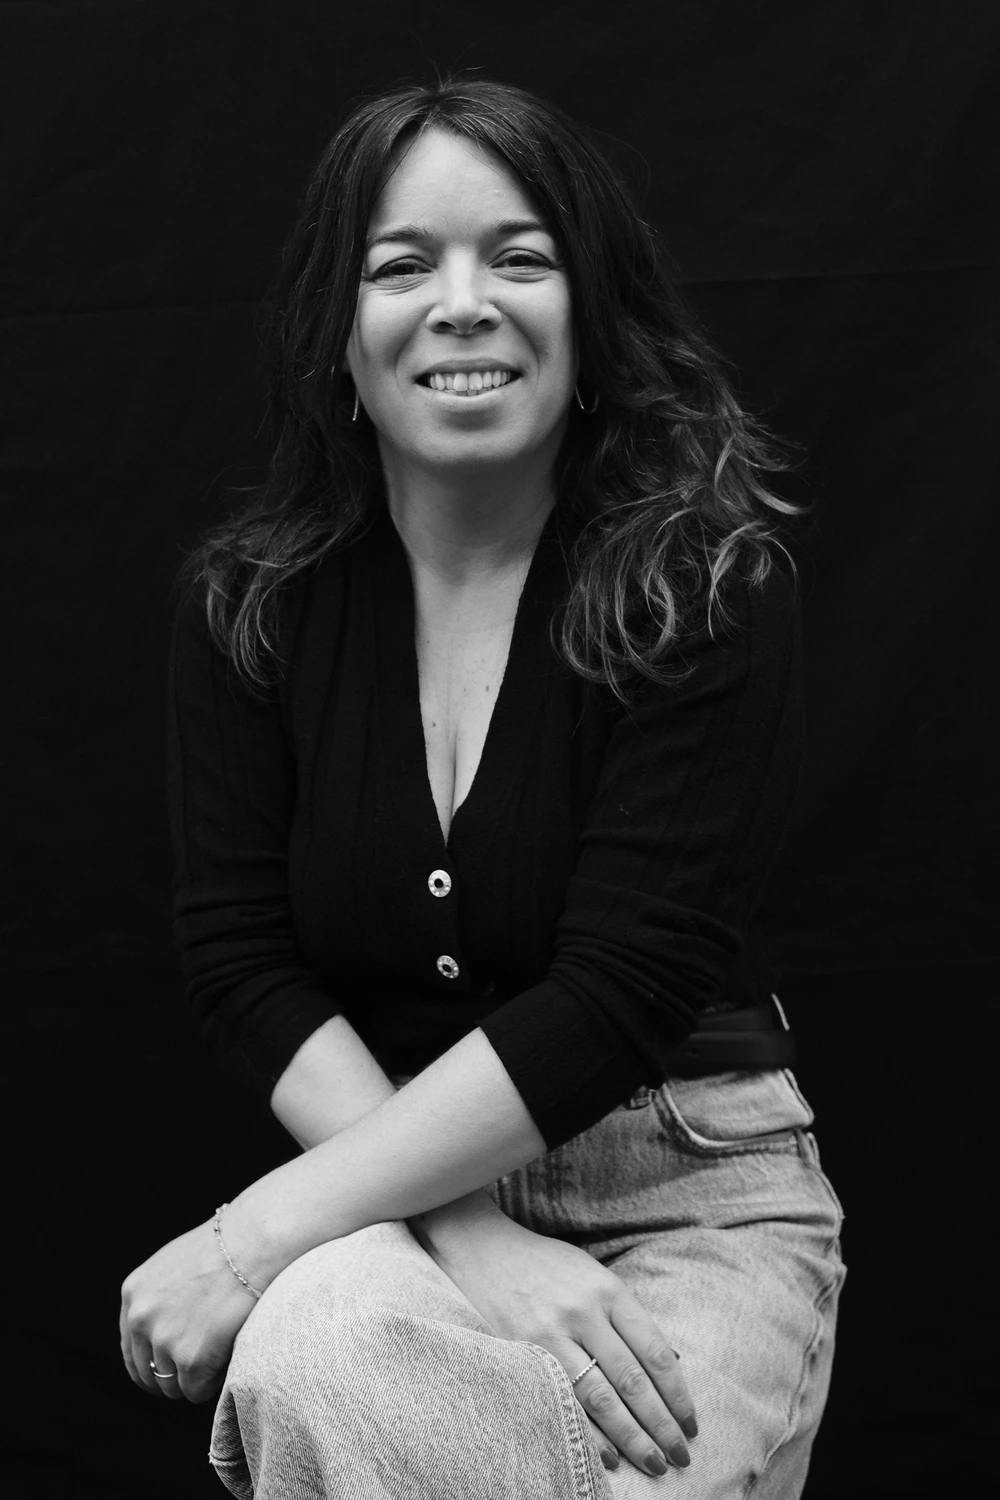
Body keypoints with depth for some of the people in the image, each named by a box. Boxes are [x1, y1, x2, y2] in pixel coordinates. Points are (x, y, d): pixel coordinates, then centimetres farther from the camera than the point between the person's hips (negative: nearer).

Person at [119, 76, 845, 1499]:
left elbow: (619, 992, -17)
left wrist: (260, 1233, -20)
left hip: (693, 1201, -1)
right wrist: (466, 1236, -19)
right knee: (314, 1357, -31)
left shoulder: (707, 586, -11)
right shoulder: (253, 599, 0)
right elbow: (241, 959, -4)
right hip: (406, 1185, 1)